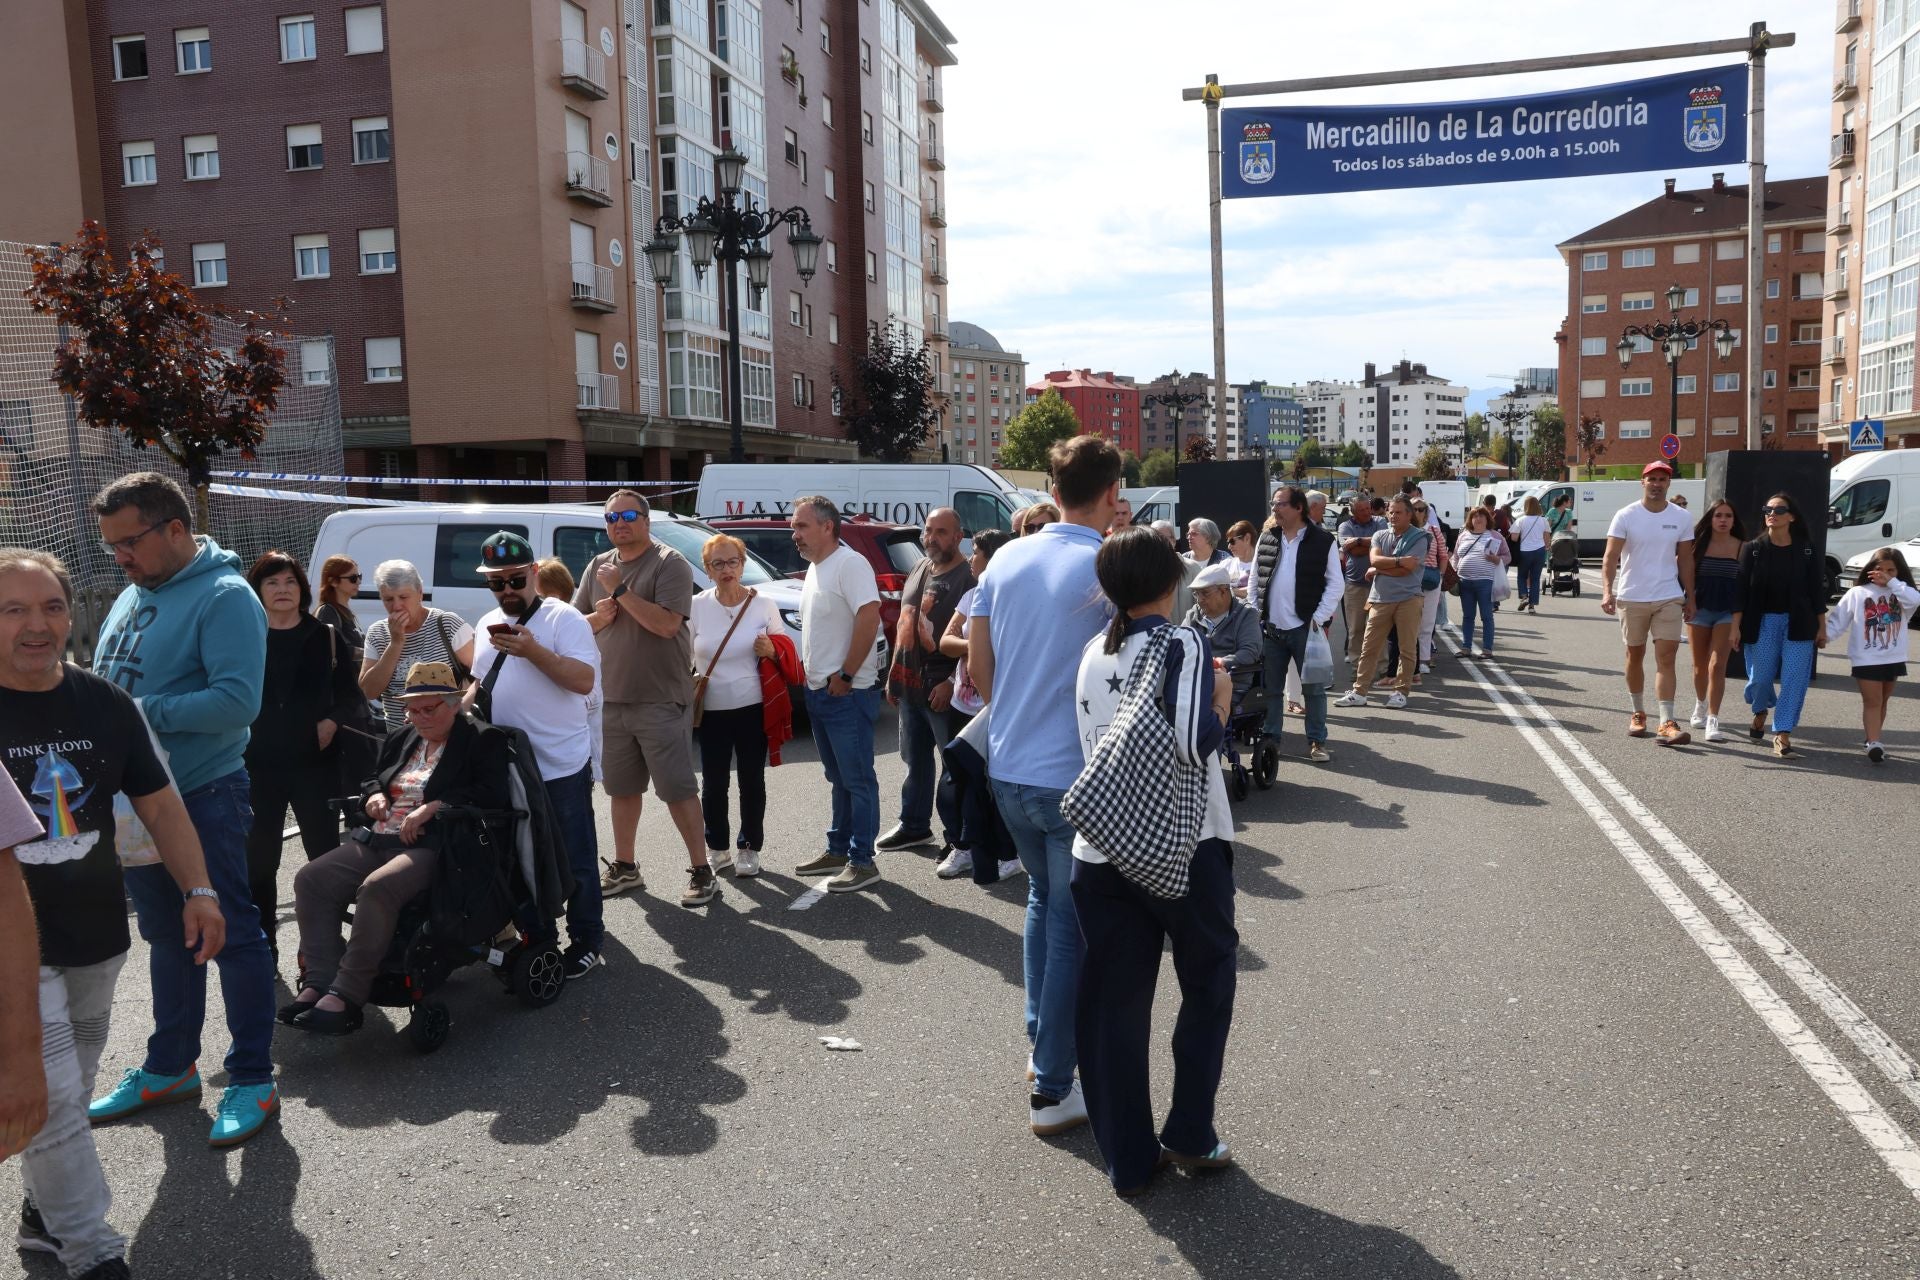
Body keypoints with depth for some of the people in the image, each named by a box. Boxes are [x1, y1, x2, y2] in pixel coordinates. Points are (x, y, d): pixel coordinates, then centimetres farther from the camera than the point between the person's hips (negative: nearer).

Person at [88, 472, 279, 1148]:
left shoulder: (224, 597, -15)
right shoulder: (134, 594, 11)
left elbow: (237, 701, -25)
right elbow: (105, 682, 20)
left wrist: (141, 711, -24)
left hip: (203, 796, -8)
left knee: (232, 935, 1)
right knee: (168, 938, 19)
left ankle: (253, 1080, 12)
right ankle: (169, 1067, 34)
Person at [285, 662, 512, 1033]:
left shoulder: (482, 740, 1)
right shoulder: (400, 740, 23)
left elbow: (490, 793, -13)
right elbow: (372, 779, 33)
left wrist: (431, 807, -19)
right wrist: (374, 796, 8)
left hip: (431, 846, -8)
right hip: (377, 840, 8)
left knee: (376, 890, -33)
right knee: (310, 880, -12)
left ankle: (345, 997, -27)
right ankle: (319, 982, -14)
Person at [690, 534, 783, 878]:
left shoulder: (764, 605, -3)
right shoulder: (697, 606, -3)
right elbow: (686, 657, 6)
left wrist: (771, 652, -15)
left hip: (753, 707, 0)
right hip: (711, 709, 1)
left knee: (752, 780, 8)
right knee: (713, 782, 8)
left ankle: (749, 848, 21)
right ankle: (716, 846, 25)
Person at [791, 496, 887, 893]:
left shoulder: (850, 563, -15)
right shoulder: (815, 567, 14)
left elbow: (869, 617, -25)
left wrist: (845, 675, -21)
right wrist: (810, 668, 12)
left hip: (847, 693, -10)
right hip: (819, 692, 10)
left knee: (858, 780, -2)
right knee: (838, 779, 17)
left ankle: (862, 861, 4)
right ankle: (838, 850, 27)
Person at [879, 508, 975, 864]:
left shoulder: (968, 577, -14)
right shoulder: (918, 571, 13)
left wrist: (952, 682, -21)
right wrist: (894, 675, 17)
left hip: (943, 690, -8)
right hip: (910, 686, 8)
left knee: (953, 766, 0)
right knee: (915, 760, 19)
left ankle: (957, 839, 9)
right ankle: (913, 825, 33)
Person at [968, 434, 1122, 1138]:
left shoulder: (1007, 559, 3)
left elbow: (977, 666, 8)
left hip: (1008, 769, 6)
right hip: (1073, 779, -6)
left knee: (1043, 901, 25)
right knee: (1072, 929, 6)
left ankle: (1042, 1039, 37)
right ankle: (1052, 1090, 15)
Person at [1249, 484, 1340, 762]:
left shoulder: (1322, 541, -4)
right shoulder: (1267, 539, 9)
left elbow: (1334, 584, -4)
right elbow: (1254, 581, 13)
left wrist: (1320, 619, -11)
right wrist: (1254, 616, 4)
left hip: (1306, 628, -4)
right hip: (1270, 629, 4)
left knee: (1313, 687, 1)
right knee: (1270, 687, 10)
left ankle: (1316, 742, 11)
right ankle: (1270, 738, 20)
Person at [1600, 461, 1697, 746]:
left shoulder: (1680, 518, 4)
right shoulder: (1626, 516, -4)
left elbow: (1685, 560, 10)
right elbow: (1610, 556, -9)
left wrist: (1690, 598, 9)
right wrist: (1607, 591, -22)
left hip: (1669, 598, 1)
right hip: (1632, 597, -1)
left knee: (1666, 658, -7)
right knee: (1635, 656, 11)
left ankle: (1667, 723, -10)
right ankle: (1638, 713, 26)